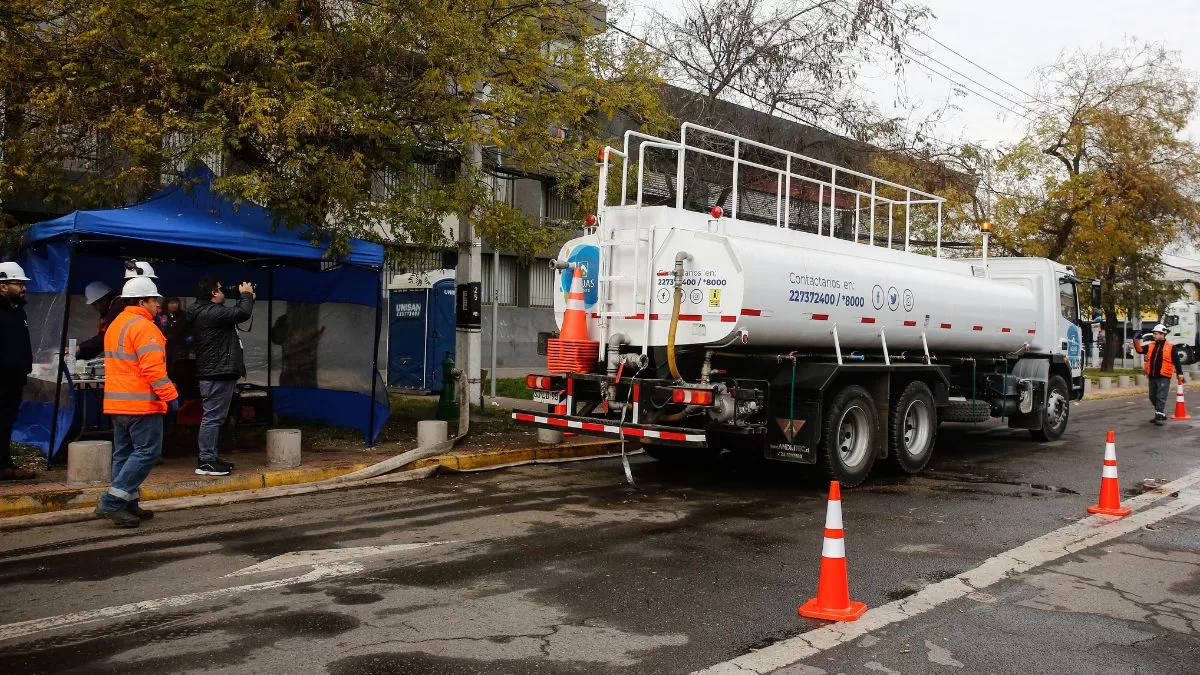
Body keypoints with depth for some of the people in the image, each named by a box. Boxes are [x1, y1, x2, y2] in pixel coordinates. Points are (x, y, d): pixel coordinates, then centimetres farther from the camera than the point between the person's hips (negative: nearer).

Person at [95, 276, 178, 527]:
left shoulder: (115, 325, 19)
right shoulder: (143, 326, -14)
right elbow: (153, 368, -20)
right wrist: (170, 395, -18)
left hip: (116, 402, 10)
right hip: (141, 403, -10)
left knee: (124, 454, 13)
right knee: (147, 452, -6)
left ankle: (127, 505, 17)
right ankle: (111, 502, -9)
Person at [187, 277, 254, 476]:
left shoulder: (207, 312, 17)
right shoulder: (210, 312, -16)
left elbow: (235, 314, 26)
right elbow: (242, 313, -22)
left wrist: (247, 299, 19)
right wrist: (246, 294, -5)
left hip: (216, 374, 11)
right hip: (218, 374, -11)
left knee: (214, 417, 16)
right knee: (213, 417, -8)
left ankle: (210, 458, 23)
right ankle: (206, 461, -5)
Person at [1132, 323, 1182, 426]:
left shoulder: (1171, 347, -1)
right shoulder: (1150, 346, 12)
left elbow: (1176, 362, -2)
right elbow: (1139, 350, 0)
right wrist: (1136, 340, -15)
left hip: (1164, 377, -6)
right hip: (1152, 376, 6)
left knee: (1161, 397, -8)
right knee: (1153, 397, 14)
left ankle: (1160, 417, -9)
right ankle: (1162, 414, 28)